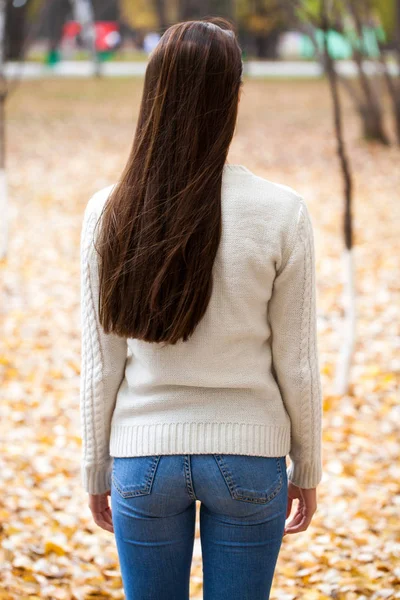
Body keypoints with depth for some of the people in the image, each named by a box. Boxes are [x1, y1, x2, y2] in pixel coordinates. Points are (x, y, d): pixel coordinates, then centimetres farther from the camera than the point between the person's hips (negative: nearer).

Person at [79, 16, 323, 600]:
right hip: (248, 456, -1)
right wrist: (307, 469, 8)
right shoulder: (282, 213, -12)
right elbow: (296, 364, -5)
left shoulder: (111, 212, -8)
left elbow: (101, 363, -2)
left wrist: (96, 470, 10)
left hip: (144, 458, 1)